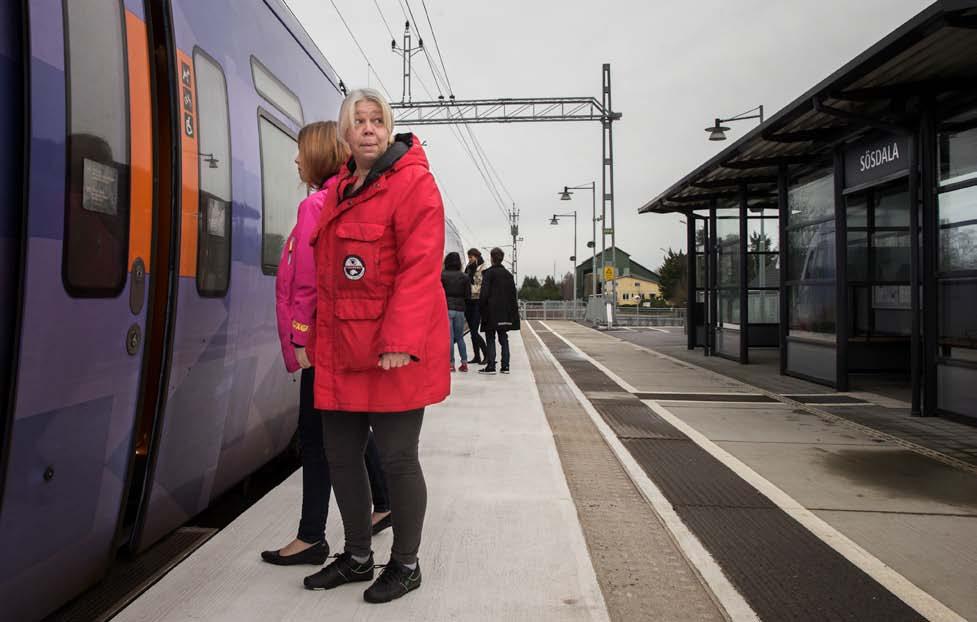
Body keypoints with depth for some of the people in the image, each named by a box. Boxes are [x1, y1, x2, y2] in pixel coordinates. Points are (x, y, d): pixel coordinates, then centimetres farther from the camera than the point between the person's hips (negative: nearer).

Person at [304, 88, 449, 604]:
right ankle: (357, 557, 33)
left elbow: (420, 267, -17)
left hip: (394, 352, -8)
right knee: (341, 456, 14)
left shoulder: (412, 182, -8)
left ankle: (405, 565, 23)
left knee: (396, 458, 2)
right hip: (340, 350, 8)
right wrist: (322, 337, 16)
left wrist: (399, 341, -23)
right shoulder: (339, 190, 15)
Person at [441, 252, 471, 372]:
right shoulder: (464, 277, 2)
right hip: (460, 309, 3)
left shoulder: (441, 276, -5)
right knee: (460, 337, 14)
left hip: (446, 308, -3)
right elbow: (468, 295, 3)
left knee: (449, 337, 0)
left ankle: (451, 364, -1)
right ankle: (464, 362, 11)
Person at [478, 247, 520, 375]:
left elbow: (484, 293, -14)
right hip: (505, 312, 6)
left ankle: (491, 366, -4)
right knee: (504, 339, 10)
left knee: (490, 339, -1)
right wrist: (513, 312, 15)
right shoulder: (508, 274, 10)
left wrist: (481, 308, -5)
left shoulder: (488, 273, -9)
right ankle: (505, 366, 10)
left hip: (491, 312, -6)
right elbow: (513, 294, 11)